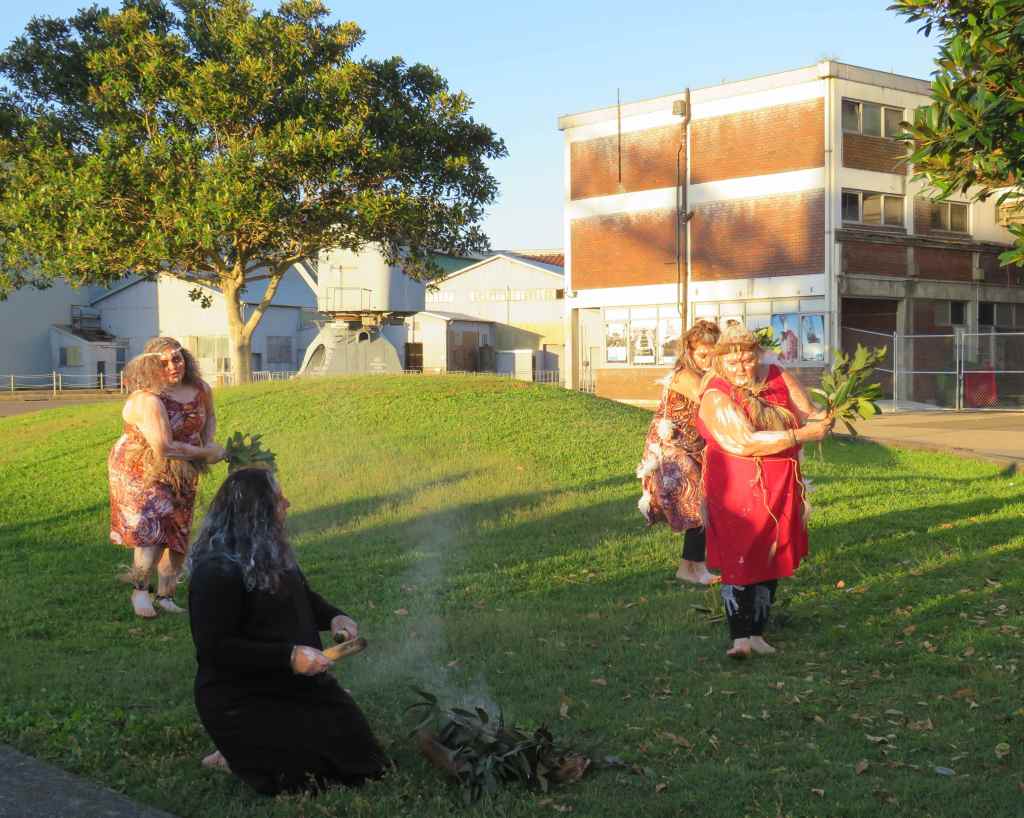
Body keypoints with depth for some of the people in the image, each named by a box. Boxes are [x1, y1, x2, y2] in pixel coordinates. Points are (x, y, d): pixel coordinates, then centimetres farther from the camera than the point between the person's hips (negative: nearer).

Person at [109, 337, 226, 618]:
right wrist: (207, 453, -22)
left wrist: (209, 443, -4)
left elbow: (209, 417, 17)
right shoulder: (148, 400, -28)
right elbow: (164, 449, -32)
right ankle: (139, 589, -3)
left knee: (178, 534, 10)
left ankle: (165, 596, 25)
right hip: (139, 471, -7)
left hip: (181, 474, 7)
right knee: (154, 524, -22)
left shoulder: (200, 389, -6)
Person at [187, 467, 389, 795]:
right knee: (316, 770, -13)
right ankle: (234, 759, 5)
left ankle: (251, 750, 18)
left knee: (358, 752, 10)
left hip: (292, 683, 9)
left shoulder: (270, 552, 4)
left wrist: (333, 617, -2)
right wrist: (289, 657, -30)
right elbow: (215, 648, -28)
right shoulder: (216, 571, -25)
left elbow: (303, 596, 20)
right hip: (240, 702, -9)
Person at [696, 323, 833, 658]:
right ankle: (739, 637, -4)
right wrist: (801, 434, -24)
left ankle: (756, 633, 21)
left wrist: (821, 419, -20)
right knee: (740, 561, -8)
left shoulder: (778, 377, 4)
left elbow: (808, 414, 6)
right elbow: (746, 443, -23)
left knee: (771, 561, 10)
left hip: (781, 490, 5)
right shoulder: (716, 396, -12)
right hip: (737, 489, -5)